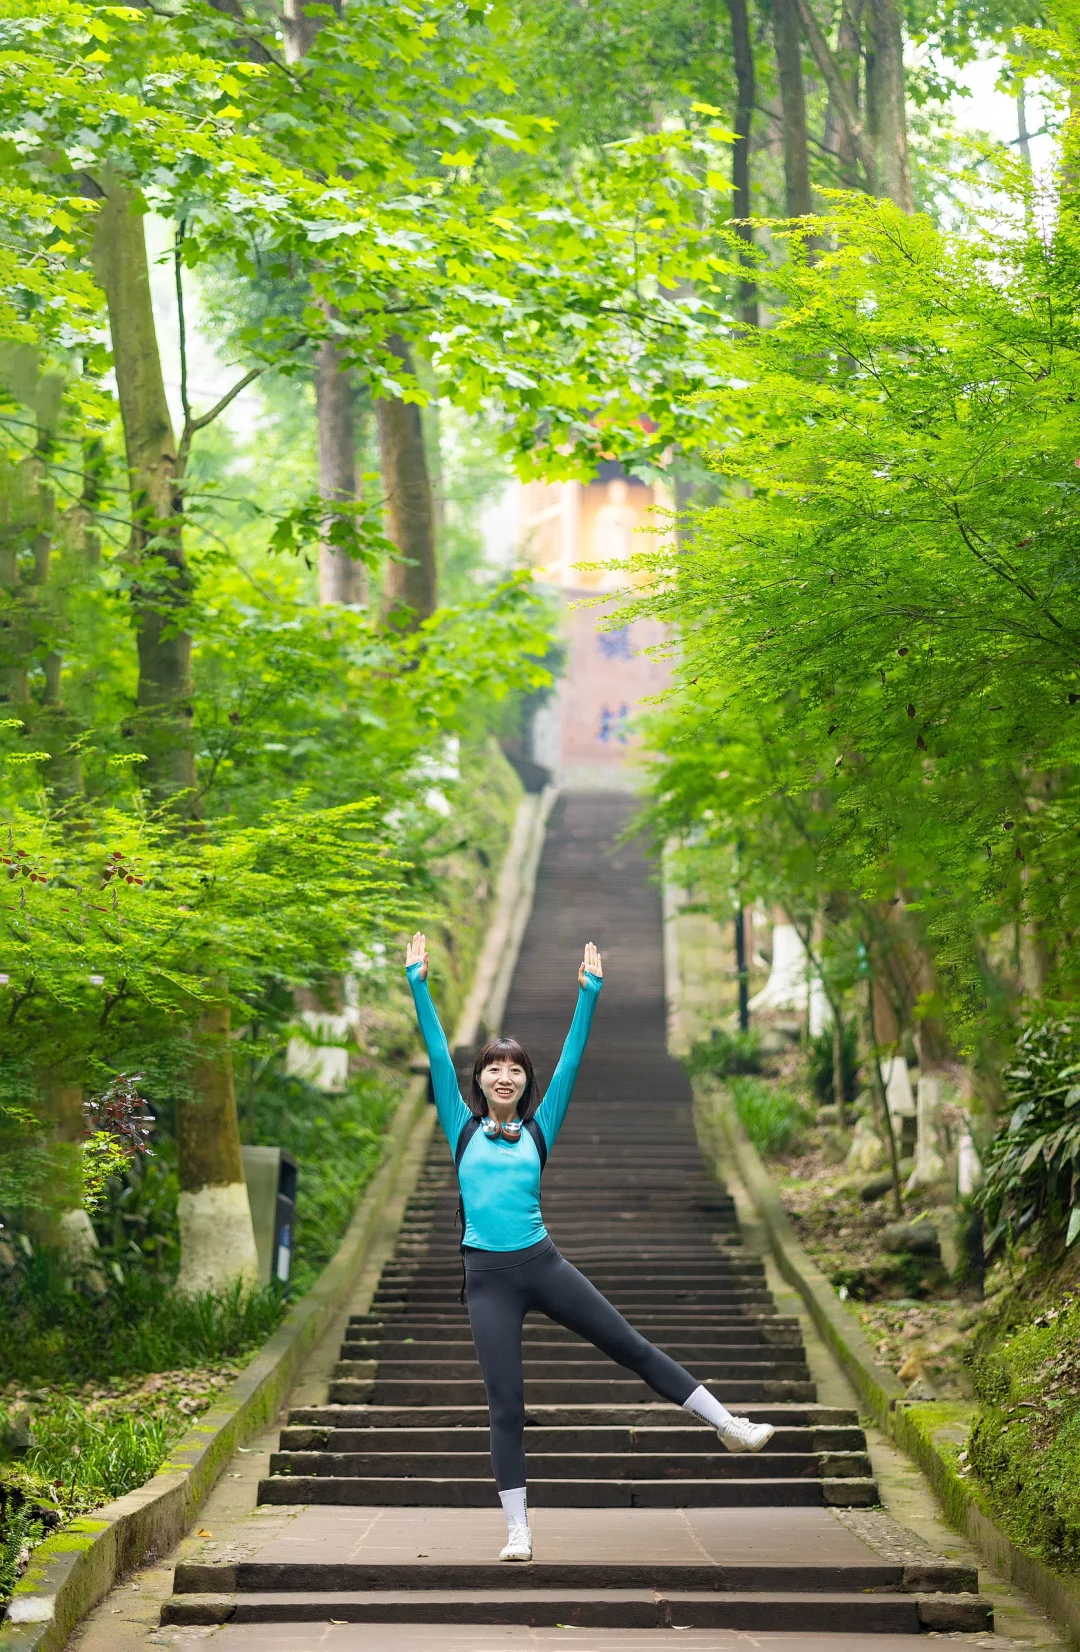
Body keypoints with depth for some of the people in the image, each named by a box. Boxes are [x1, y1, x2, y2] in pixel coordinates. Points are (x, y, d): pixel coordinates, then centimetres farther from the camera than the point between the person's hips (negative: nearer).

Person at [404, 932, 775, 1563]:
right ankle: (518, 1531, 7)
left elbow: (571, 1060, 6)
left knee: (632, 1346, 4)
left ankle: (730, 1426, 12)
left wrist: (590, 992, 3)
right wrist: (419, 984, 0)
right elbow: (438, 1055, 3)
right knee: (506, 1405, 1)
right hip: (489, 1279, -1)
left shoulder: (540, 1128, 8)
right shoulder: (463, 1128, 6)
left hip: (543, 1265, 1)